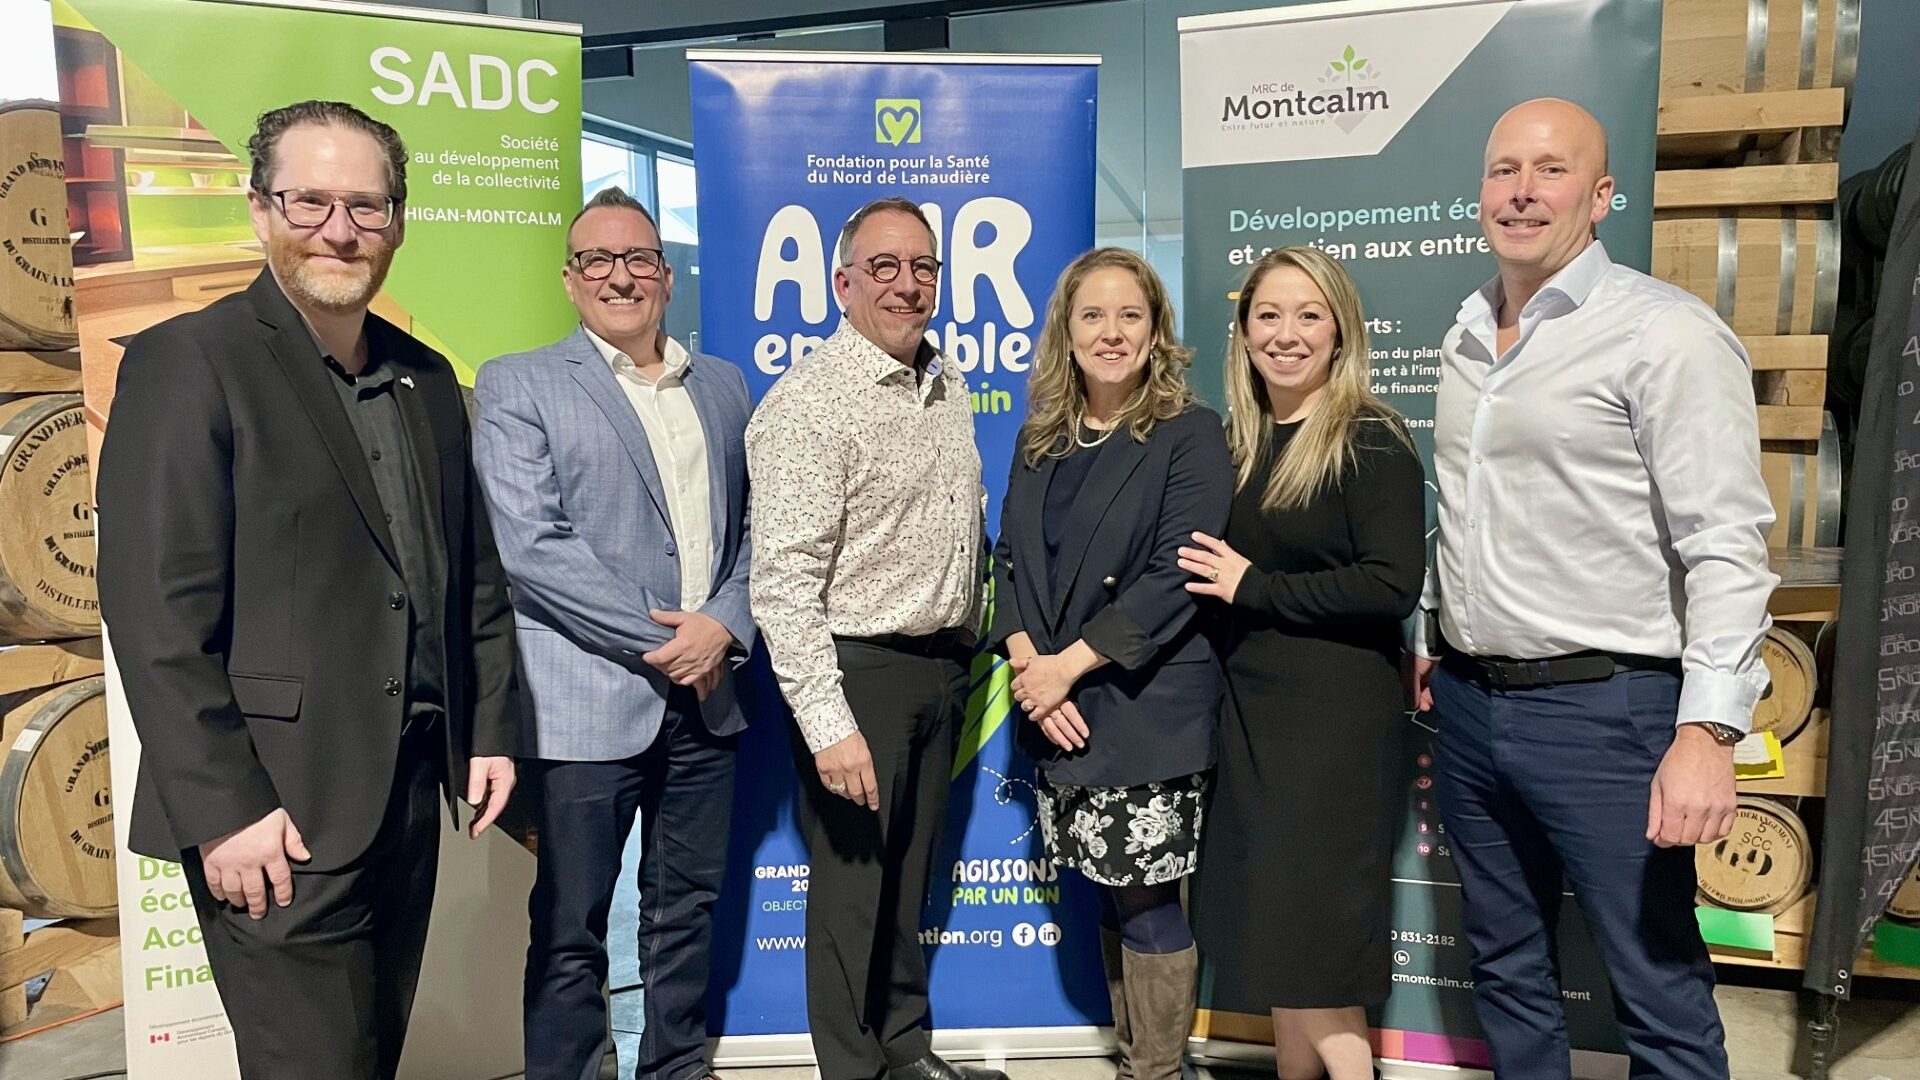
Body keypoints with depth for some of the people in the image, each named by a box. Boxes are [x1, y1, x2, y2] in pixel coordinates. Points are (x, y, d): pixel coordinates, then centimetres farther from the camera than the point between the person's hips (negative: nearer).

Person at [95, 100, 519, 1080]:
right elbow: (156, 614, -14)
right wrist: (222, 809, -16)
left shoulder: (427, 378, 11)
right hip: (279, 815, -6)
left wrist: (491, 728, 10)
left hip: (411, 793, 6)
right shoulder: (186, 362, -9)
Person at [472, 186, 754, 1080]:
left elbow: (751, 528, 11)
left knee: (687, 910, 16)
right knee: (570, 929, 6)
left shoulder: (724, 386, 13)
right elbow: (528, 540, -12)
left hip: (704, 695, 5)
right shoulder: (518, 384, -1)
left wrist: (723, 626, -7)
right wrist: (658, 640, -14)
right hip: (588, 700, -4)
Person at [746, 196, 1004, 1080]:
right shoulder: (808, 403, -15)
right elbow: (785, 581, -19)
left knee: (911, 877, 19)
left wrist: (965, 656, 11)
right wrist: (828, 724, -23)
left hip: (941, 668, 7)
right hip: (858, 674, -7)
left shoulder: (947, 387, 9)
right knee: (851, 888, 6)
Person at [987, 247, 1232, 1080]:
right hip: (1061, 713, 5)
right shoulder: (1041, 437, 10)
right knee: (1111, 895, 15)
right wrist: (1026, 664, -9)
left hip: (1148, 708, -5)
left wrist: (1069, 665, -16)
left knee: (1147, 898, 2)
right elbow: (1010, 558, 7)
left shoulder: (1189, 434, -7)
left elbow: (1177, 575, -14)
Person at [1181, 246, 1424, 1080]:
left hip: (1335, 716, -7)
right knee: (1270, 933, 15)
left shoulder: (1371, 441, -11)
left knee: (1310, 941, 1)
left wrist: (1255, 587, -16)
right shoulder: (1237, 441, 8)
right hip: (1250, 708, 7)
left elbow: (1393, 586, -21)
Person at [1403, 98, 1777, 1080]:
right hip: (1468, 704, 7)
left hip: (1603, 708, -6)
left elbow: (1726, 548, -16)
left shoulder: (1667, 334, -10)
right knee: (1505, 969, 18)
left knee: (1659, 996, 4)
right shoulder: (1466, 336, 11)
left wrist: (1707, 732, -22)